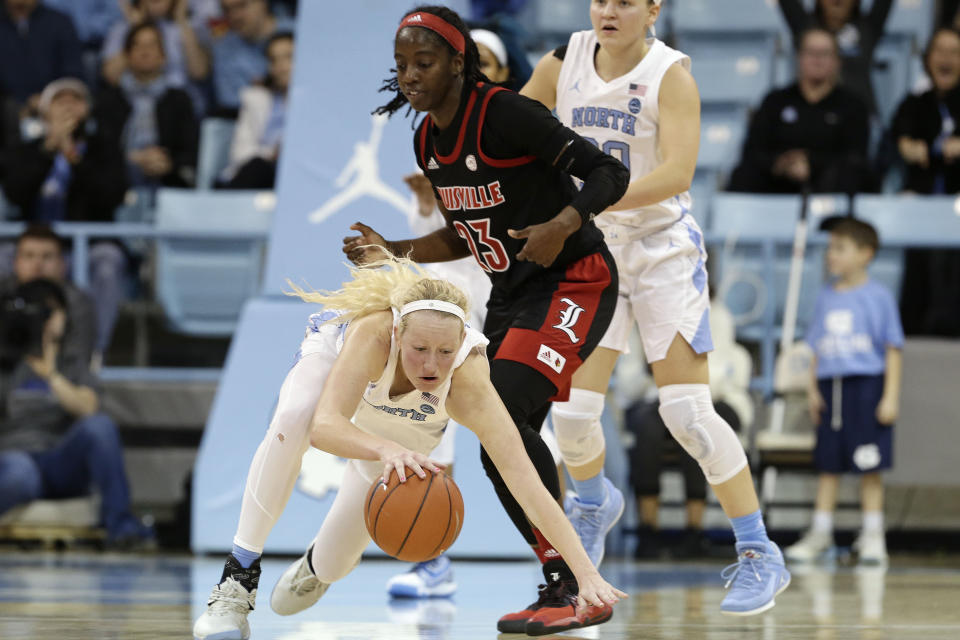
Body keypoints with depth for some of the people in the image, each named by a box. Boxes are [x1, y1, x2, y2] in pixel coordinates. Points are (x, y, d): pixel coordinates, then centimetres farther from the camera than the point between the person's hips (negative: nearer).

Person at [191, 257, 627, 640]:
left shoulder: (468, 380, -44)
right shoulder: (373, 331, -46)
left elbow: (524, 480, -49)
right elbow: (324, 426, -57)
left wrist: (587, 574, -57)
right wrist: (386, 448, -77)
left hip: (408, 421, 1)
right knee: (291, 420, -37)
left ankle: (313, 573, 39)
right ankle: (237, 581, -26)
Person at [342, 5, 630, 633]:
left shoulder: (503, 114, -19)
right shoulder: (428, 141, 6)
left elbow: (610, 173, -20)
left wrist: (561, 226, -36)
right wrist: (393, 252, 5)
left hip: (574, 282, -9)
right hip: (513, 295, 9)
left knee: (504, 415, -26)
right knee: (502, 452, 5)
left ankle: (574, 589, -22)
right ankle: (563, 589, 19)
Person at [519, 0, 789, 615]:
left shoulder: (670, 73, -14)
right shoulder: (564, 63, -1)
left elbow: (677, 172, -26)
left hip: (664, 248, -4)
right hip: (595, 249, 4)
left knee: (688, 410, -13)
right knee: (572, 411, -1)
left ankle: (760, 556, -5)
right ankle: (595, 503, 35)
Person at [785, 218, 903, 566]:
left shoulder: (878, 296, -3)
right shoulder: (825, 297, 11)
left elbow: (893, 349, -3)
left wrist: (891, 396, -9)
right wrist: (813, 390, 6)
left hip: (866, 383, -5)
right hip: (830, 384, 5)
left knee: (869, 465, -1)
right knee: (828, 463, 8)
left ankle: (872, 536, 5)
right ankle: (820, 531, 14)